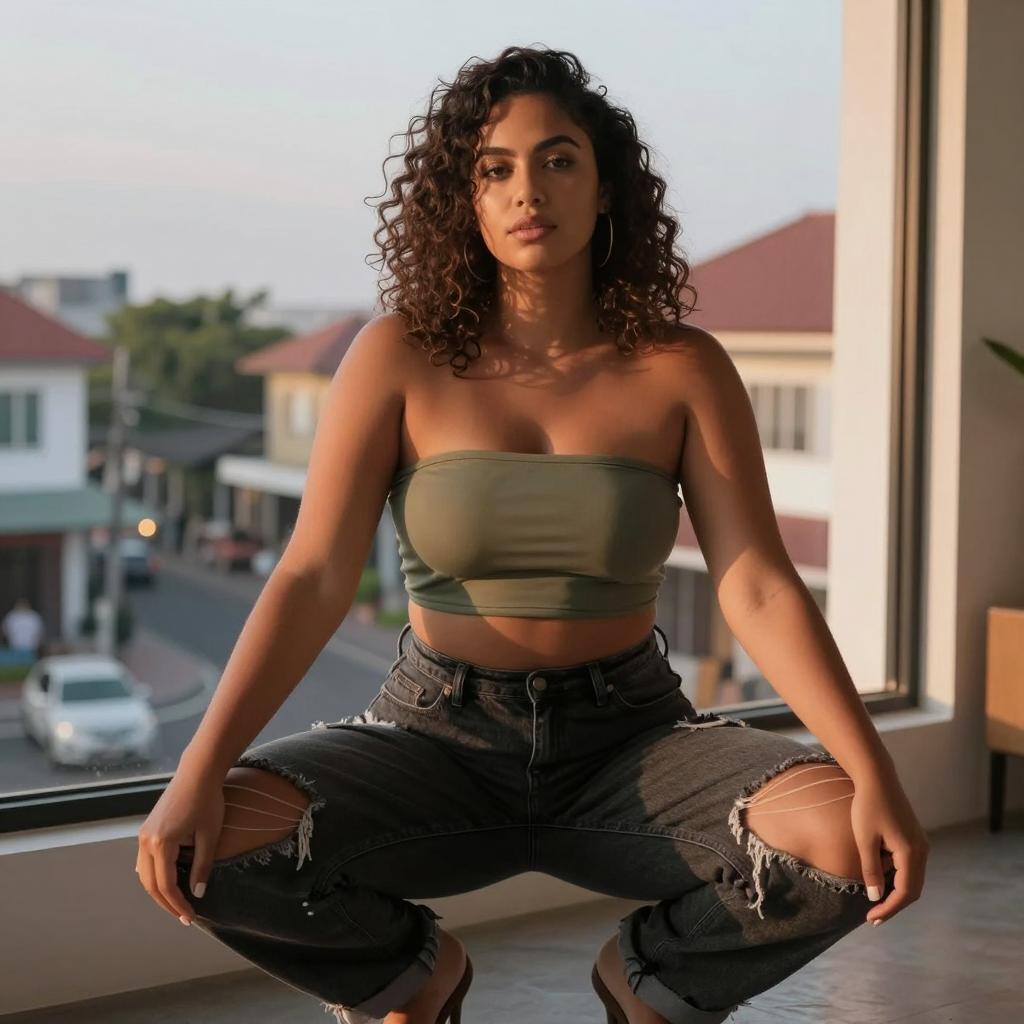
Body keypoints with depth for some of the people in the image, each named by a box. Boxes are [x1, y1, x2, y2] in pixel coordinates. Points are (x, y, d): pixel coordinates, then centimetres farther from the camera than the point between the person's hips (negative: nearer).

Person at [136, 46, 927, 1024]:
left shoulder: (682, 368, -4)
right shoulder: (400, 355, -5)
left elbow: (759, 589, -10)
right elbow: (313, 577, -11)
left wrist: (875, 777, -25)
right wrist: (197, 772, -24)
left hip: (630, 742, 1)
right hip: (439, 735, 0)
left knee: (851, 844, -27)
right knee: (211, 848, -27)